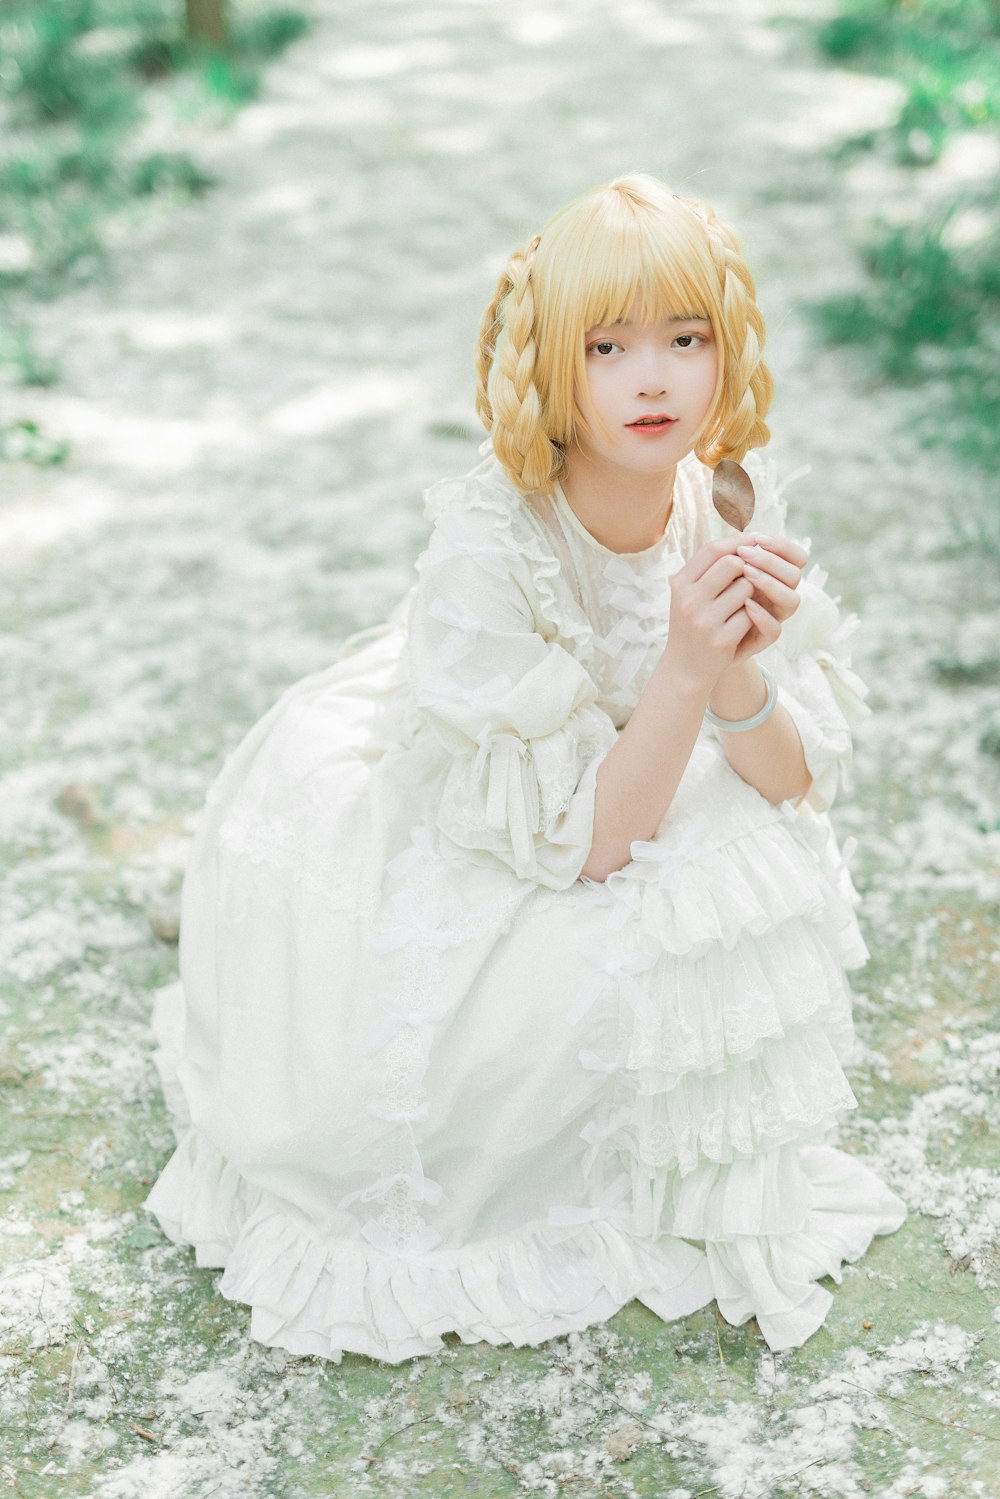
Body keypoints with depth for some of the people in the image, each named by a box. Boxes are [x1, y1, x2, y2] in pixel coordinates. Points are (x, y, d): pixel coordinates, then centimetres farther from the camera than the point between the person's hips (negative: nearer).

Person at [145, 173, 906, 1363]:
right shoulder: (487, 549, -33)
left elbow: (796, 791, -15)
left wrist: (742, 684, -35)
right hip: (409, 851, -6)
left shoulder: (732, 516, -16)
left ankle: (709, 1185, 8)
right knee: (601, 971, -28)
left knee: (763, 867, -15)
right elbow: (577, 844, -31)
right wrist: (685, 673, -43)